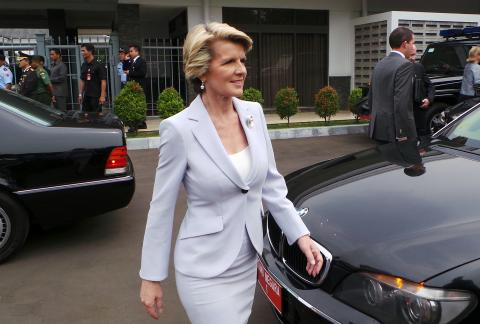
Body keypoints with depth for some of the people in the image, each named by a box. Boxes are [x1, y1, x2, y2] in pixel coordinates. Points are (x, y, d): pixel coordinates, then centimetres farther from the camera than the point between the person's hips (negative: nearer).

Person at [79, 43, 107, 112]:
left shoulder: (98, 65, -9)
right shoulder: (83, 66, 11)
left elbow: (103, 81, -12)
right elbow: (82, 81, 18)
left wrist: (102, 96, -17)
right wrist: (80, 94, 13)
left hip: (96, 96, -6)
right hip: (86, 96, 7)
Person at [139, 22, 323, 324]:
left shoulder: (254, 112, -2)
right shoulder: (180, 128, -18)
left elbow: (272, 183, 6)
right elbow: (162, 207, -11)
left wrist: (301, 234, -2)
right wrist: (151, 277, -6)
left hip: (249, 262, 6)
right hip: (206, 271, -5)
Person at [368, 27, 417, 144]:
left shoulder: (380, 64, 14)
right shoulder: (405, 65, -12)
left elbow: (371, 98, 18)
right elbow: (401, 103, -21)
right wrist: (402, 134, -20)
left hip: (378, 130, 8)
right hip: (394, 131, -8)